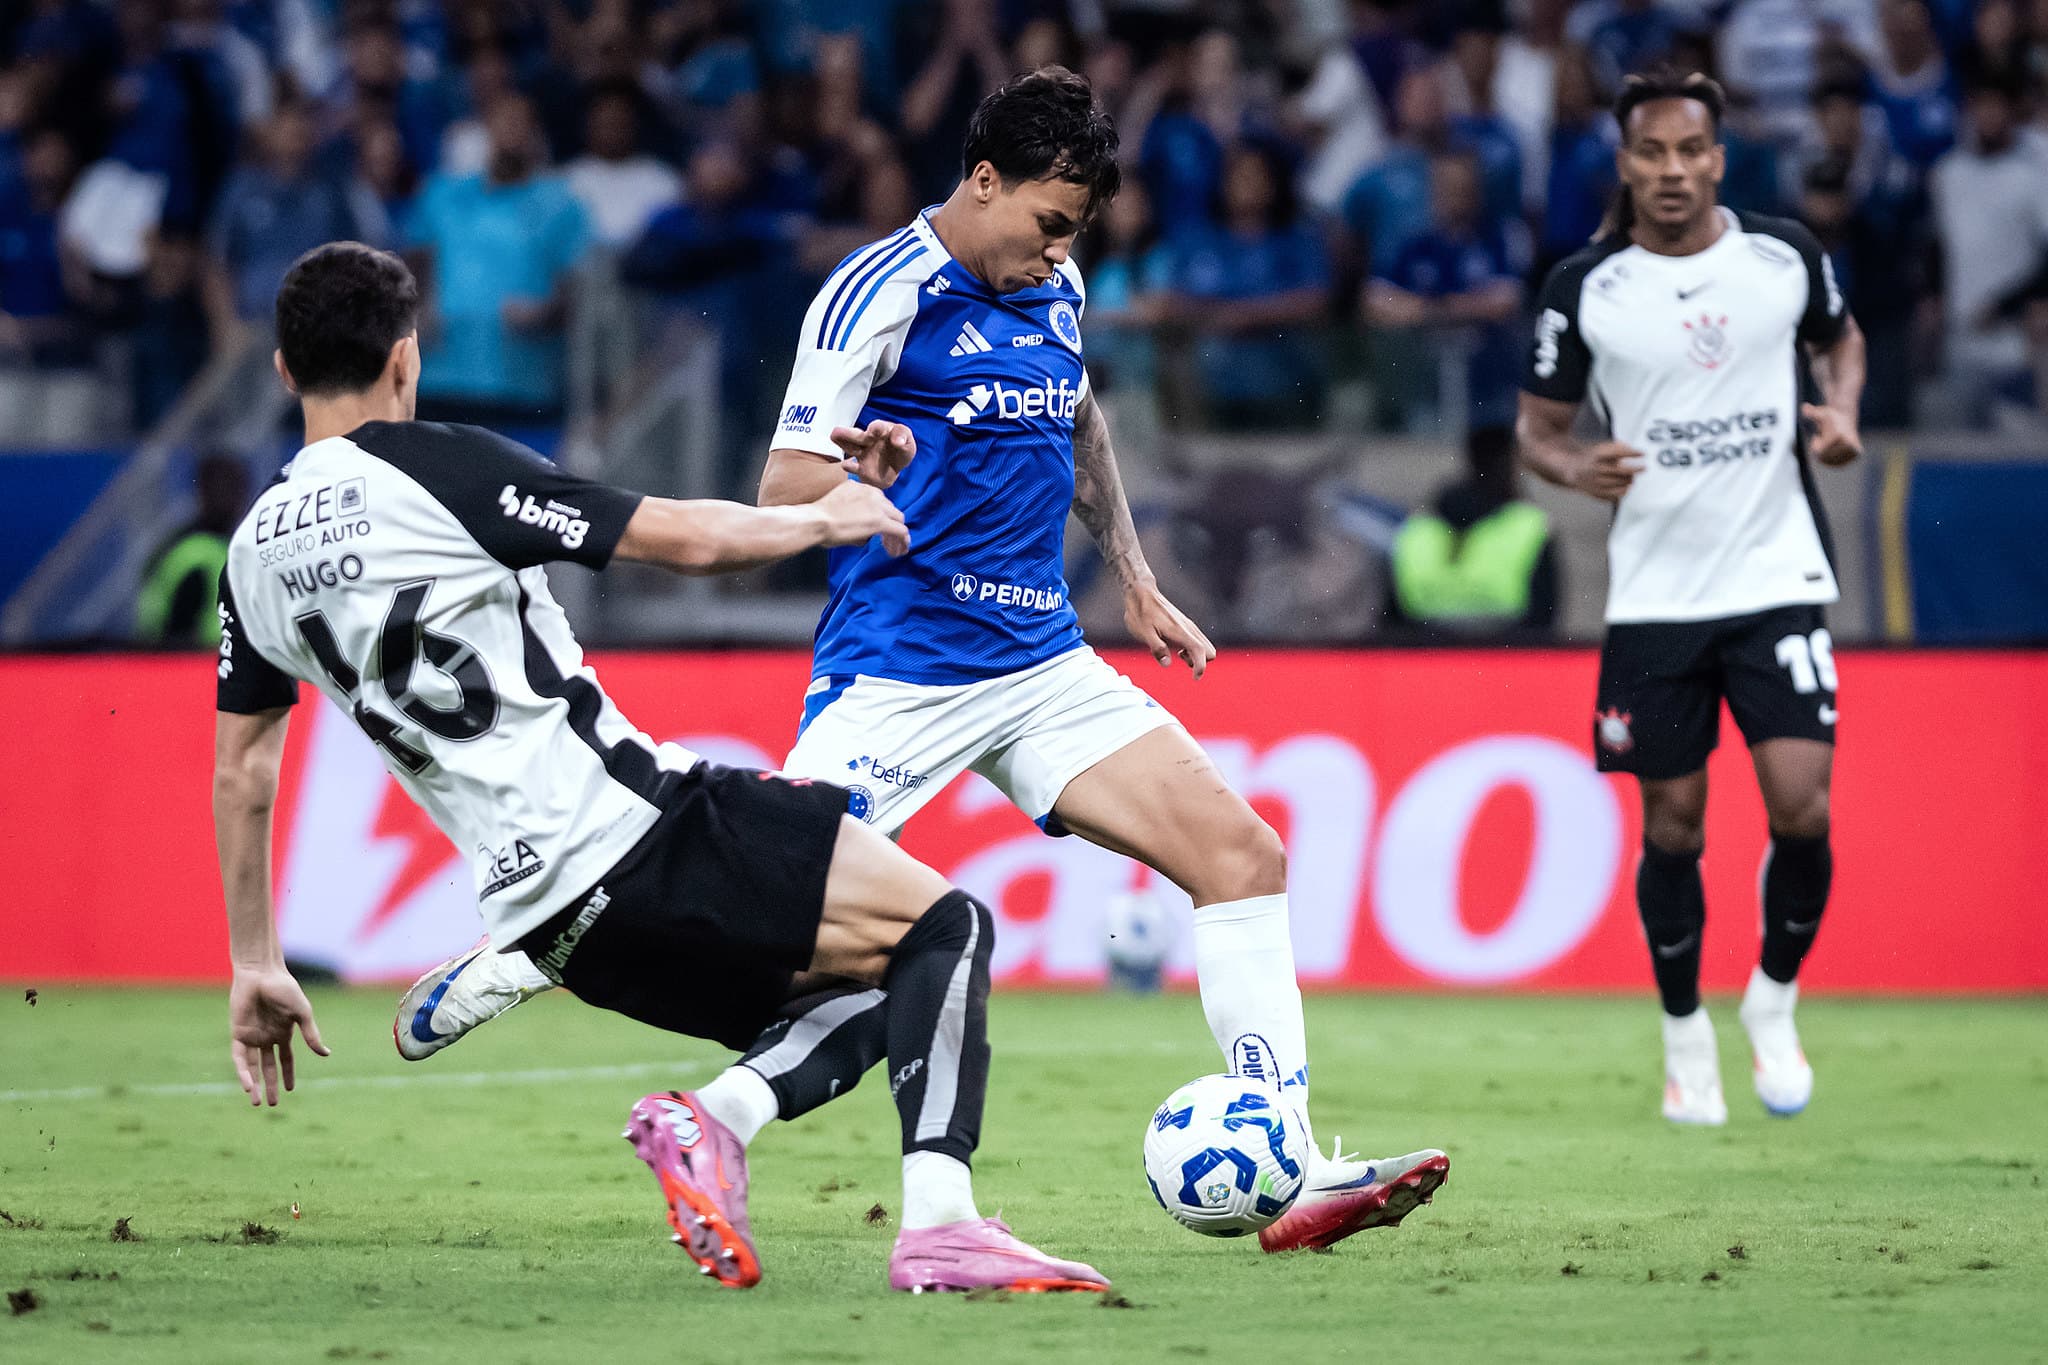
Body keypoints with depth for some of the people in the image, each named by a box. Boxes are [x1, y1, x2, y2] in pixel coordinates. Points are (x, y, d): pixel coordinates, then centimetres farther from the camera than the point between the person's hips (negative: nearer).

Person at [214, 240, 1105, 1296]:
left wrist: (255, 966, 30)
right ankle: (939, 1225, -18)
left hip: (542, 921, 7)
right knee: (943, 925, 0)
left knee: (872, 993, 19)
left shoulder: (256, 551, 13)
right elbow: (688, 539, -6)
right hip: (635, 829, -7)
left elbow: (240, 769, 21)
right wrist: (822, 520, 13)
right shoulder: (440, 468, -7)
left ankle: (707, 1119, -9)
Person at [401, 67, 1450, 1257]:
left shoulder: (1055, 289, 11)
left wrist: (1135, 579, 26)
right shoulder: (883, 294, -11)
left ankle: (1292, 1177, -5)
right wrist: (867, 473, -34)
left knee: (1244, 853, -5)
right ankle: (520, 958, 14)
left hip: (1043, 665, 7)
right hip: (901, 666, -7)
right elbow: (783, 488, -13)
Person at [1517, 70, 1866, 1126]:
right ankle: (1684, 1032, 24)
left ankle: (1774, 1002, 14)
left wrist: (1841, 410, -1)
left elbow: (1841, 337, 19)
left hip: (1777, 575, 0)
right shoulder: (1584, 288, -4)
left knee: (1801, 809, -11)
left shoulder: (1785, 255, -1)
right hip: (1655, 592, 0)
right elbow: (1537, 423, 6)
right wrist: (1574, 467, -16)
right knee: (1673, 825, 3)